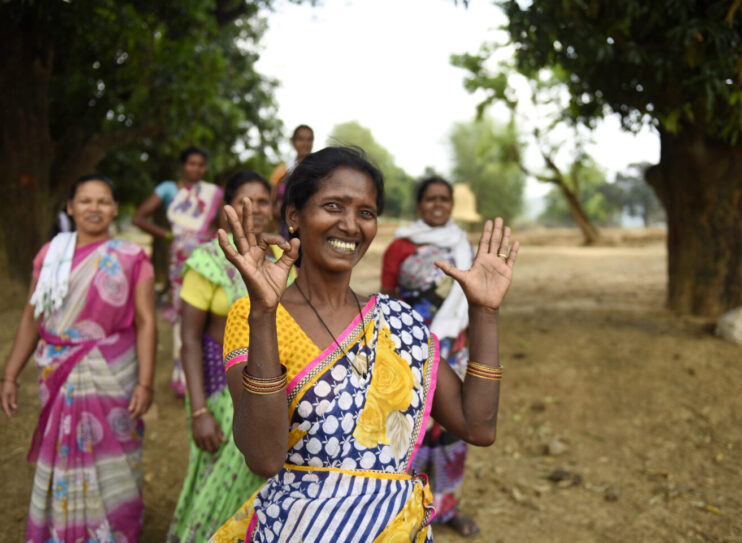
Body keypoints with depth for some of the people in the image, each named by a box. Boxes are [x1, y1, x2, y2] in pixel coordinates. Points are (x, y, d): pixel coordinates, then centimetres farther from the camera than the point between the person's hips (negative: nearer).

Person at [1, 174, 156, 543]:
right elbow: (32, 317, 9)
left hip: (111, 377, -2)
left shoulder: (131, 258, -2)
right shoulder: (51, 254, 6)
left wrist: (145, 382, -15)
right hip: (59, 378, 3)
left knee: (110, 464, 5)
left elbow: (145, 321, -7)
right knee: (61, 462, 11)